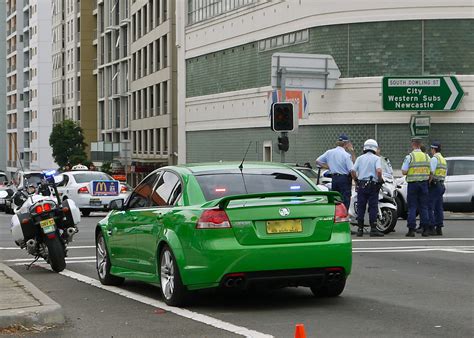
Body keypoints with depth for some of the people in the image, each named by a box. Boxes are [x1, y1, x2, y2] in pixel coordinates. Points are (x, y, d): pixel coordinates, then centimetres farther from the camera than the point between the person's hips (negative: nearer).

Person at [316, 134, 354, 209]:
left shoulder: (329, 152, 5)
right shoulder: (346, 155, -12)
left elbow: (317, 161, 11)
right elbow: (352, 170, -17)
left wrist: (328, 167, 13)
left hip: (334, 178, 5)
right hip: (344, 179, -5)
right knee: (345, 202, -2)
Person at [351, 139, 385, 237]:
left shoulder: (360, 158, 9)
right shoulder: (376, 158, 0)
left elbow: (353, 171, -2)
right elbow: (379, 171, -17)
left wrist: (356, 180, 11)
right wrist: (379, 180, -2)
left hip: (361, 184, 3)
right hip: (373, 185, -3)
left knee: (361, 207, 6)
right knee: (373, 207, -1)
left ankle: (360, 229, 5)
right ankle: (373, 229, -5)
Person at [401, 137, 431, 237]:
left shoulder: (409, 157, -7)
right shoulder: (426, 156, 5)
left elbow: (404, 172, -11)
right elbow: (431, 172, 6)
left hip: (412, 184, -3)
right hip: (424, 183, 3)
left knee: (412, 207, 0)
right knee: (424, 207, 7)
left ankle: (411, 229, -4)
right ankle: (425, 229, 5)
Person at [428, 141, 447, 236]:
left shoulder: (434, 159, -11)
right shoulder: (444, 160, 19)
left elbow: (431, 173, -19)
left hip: (434, 185, -9)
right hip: (441, 185, 9)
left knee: (430, 208, -8)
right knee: (438, 208, 9)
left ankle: (431, 228, -13)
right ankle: (439, 229, 8)